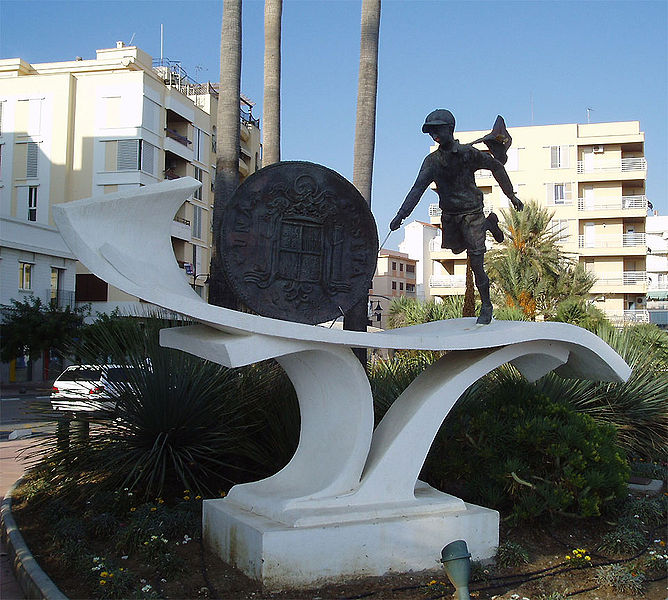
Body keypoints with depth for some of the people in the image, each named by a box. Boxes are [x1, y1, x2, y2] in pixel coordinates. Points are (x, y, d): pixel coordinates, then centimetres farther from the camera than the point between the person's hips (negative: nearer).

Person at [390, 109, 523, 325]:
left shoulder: (468, 153, -12)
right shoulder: (432, 161, -4)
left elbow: (496, 167, 1)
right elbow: (418, 188, -12)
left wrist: (511, 195, 4)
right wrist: (401, 215, -23)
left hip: (471, 212, -5)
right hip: (449, 215, 5)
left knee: (476, 263, -8)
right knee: (456, 248, 25)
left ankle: (486, 306, 10)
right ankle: (489, 223, 47)